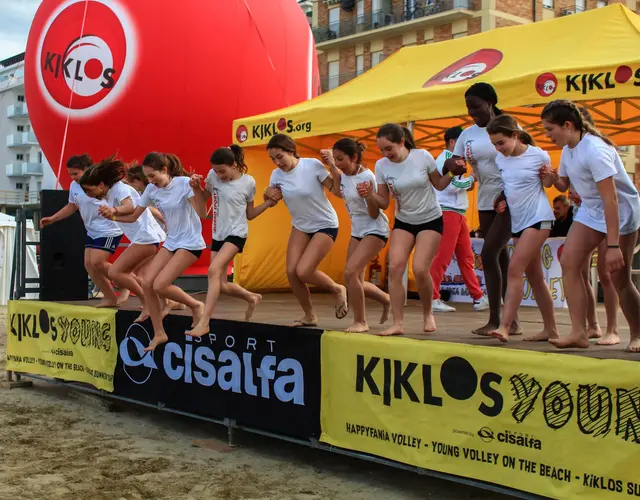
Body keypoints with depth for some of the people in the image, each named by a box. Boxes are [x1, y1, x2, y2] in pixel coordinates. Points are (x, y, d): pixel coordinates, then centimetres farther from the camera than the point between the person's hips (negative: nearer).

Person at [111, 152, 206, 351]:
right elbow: (133, 216, 7)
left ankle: (195, 305, 6)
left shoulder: (184, 183, -16)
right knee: (147, 283, -7)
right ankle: (159, 334, 6)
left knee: (160, 285, -19)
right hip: (171, 242, 7)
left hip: (190, 243, -7)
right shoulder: (152, 189, 0)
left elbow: (202, 213, -24)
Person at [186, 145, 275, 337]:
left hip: (236, 233, -5)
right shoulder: (213, 176, -2)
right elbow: (204, 198, 15)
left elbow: (249, 214, 4)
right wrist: (196, 187, -4)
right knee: (221, 285, 5)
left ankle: (204, 322, -25)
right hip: (218, 234, 5)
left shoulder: (248, 182, -9)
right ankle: (252, 298, 35)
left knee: (214, 270, -26)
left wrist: (268, 203, -10)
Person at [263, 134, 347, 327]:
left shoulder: (312, 165, -21)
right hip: (300, 226, 5)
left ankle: (337, 290, 13)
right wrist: (268, 192, -14)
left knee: (303, 272, -17)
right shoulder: (277, 174, -7)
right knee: (291, 272, -6)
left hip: (325, 225, -5)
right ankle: (309, 316, 15)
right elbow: (270, 201, 9)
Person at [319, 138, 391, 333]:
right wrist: (331, 164, 13)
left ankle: (360, 322, -7)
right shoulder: (344, 175, -1)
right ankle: (386, 300, 34)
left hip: (375, 231, -8)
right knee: (355, 281, 8)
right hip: (357, 231, 8)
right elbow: (339, 193, 25)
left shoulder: (367, 177, -21)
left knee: (350, 272, -21)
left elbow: (374, 214, -21)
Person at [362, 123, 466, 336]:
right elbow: (383, 202, -4)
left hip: (430, 220, -3)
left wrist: (452, 173, -17)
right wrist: (370, 196, -23)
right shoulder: (381, 166, -9)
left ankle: (427, 314, 12)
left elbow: (439, 185, 1)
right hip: (403, 222, 3)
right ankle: (398, 324, -7)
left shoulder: (423, 157, -14)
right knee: (395, 267, -14)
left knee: (420, 270, -15)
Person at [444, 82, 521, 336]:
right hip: (485, 202, 6)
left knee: (489, 254, -14)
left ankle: (495, 320, -5)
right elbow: (453, 165, 5)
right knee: (500, 258, 8)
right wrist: (451, 165, -20)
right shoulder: (467, 135, 8)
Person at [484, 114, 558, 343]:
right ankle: (551, 329, 19)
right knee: (534, 276, 10)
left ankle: (505, 327, -20)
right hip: (517, 221, 7)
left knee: (515, 269, -18)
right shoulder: (499, 159, 5)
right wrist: (501, 200, 1)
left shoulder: (539, 156, -9)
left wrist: (549, 176, -13)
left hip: (538, 218, -7)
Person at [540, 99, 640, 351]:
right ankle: (579, 332, -4)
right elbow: (564, 184, 15)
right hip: (590, 212, 8)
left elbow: (610, 200, -30)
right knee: (569, 263, -6)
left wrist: (613, 245, -32)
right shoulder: (568, 150, 0)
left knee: (620, 278, -4)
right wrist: (552, 178, -10)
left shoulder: (594, 150, -27)